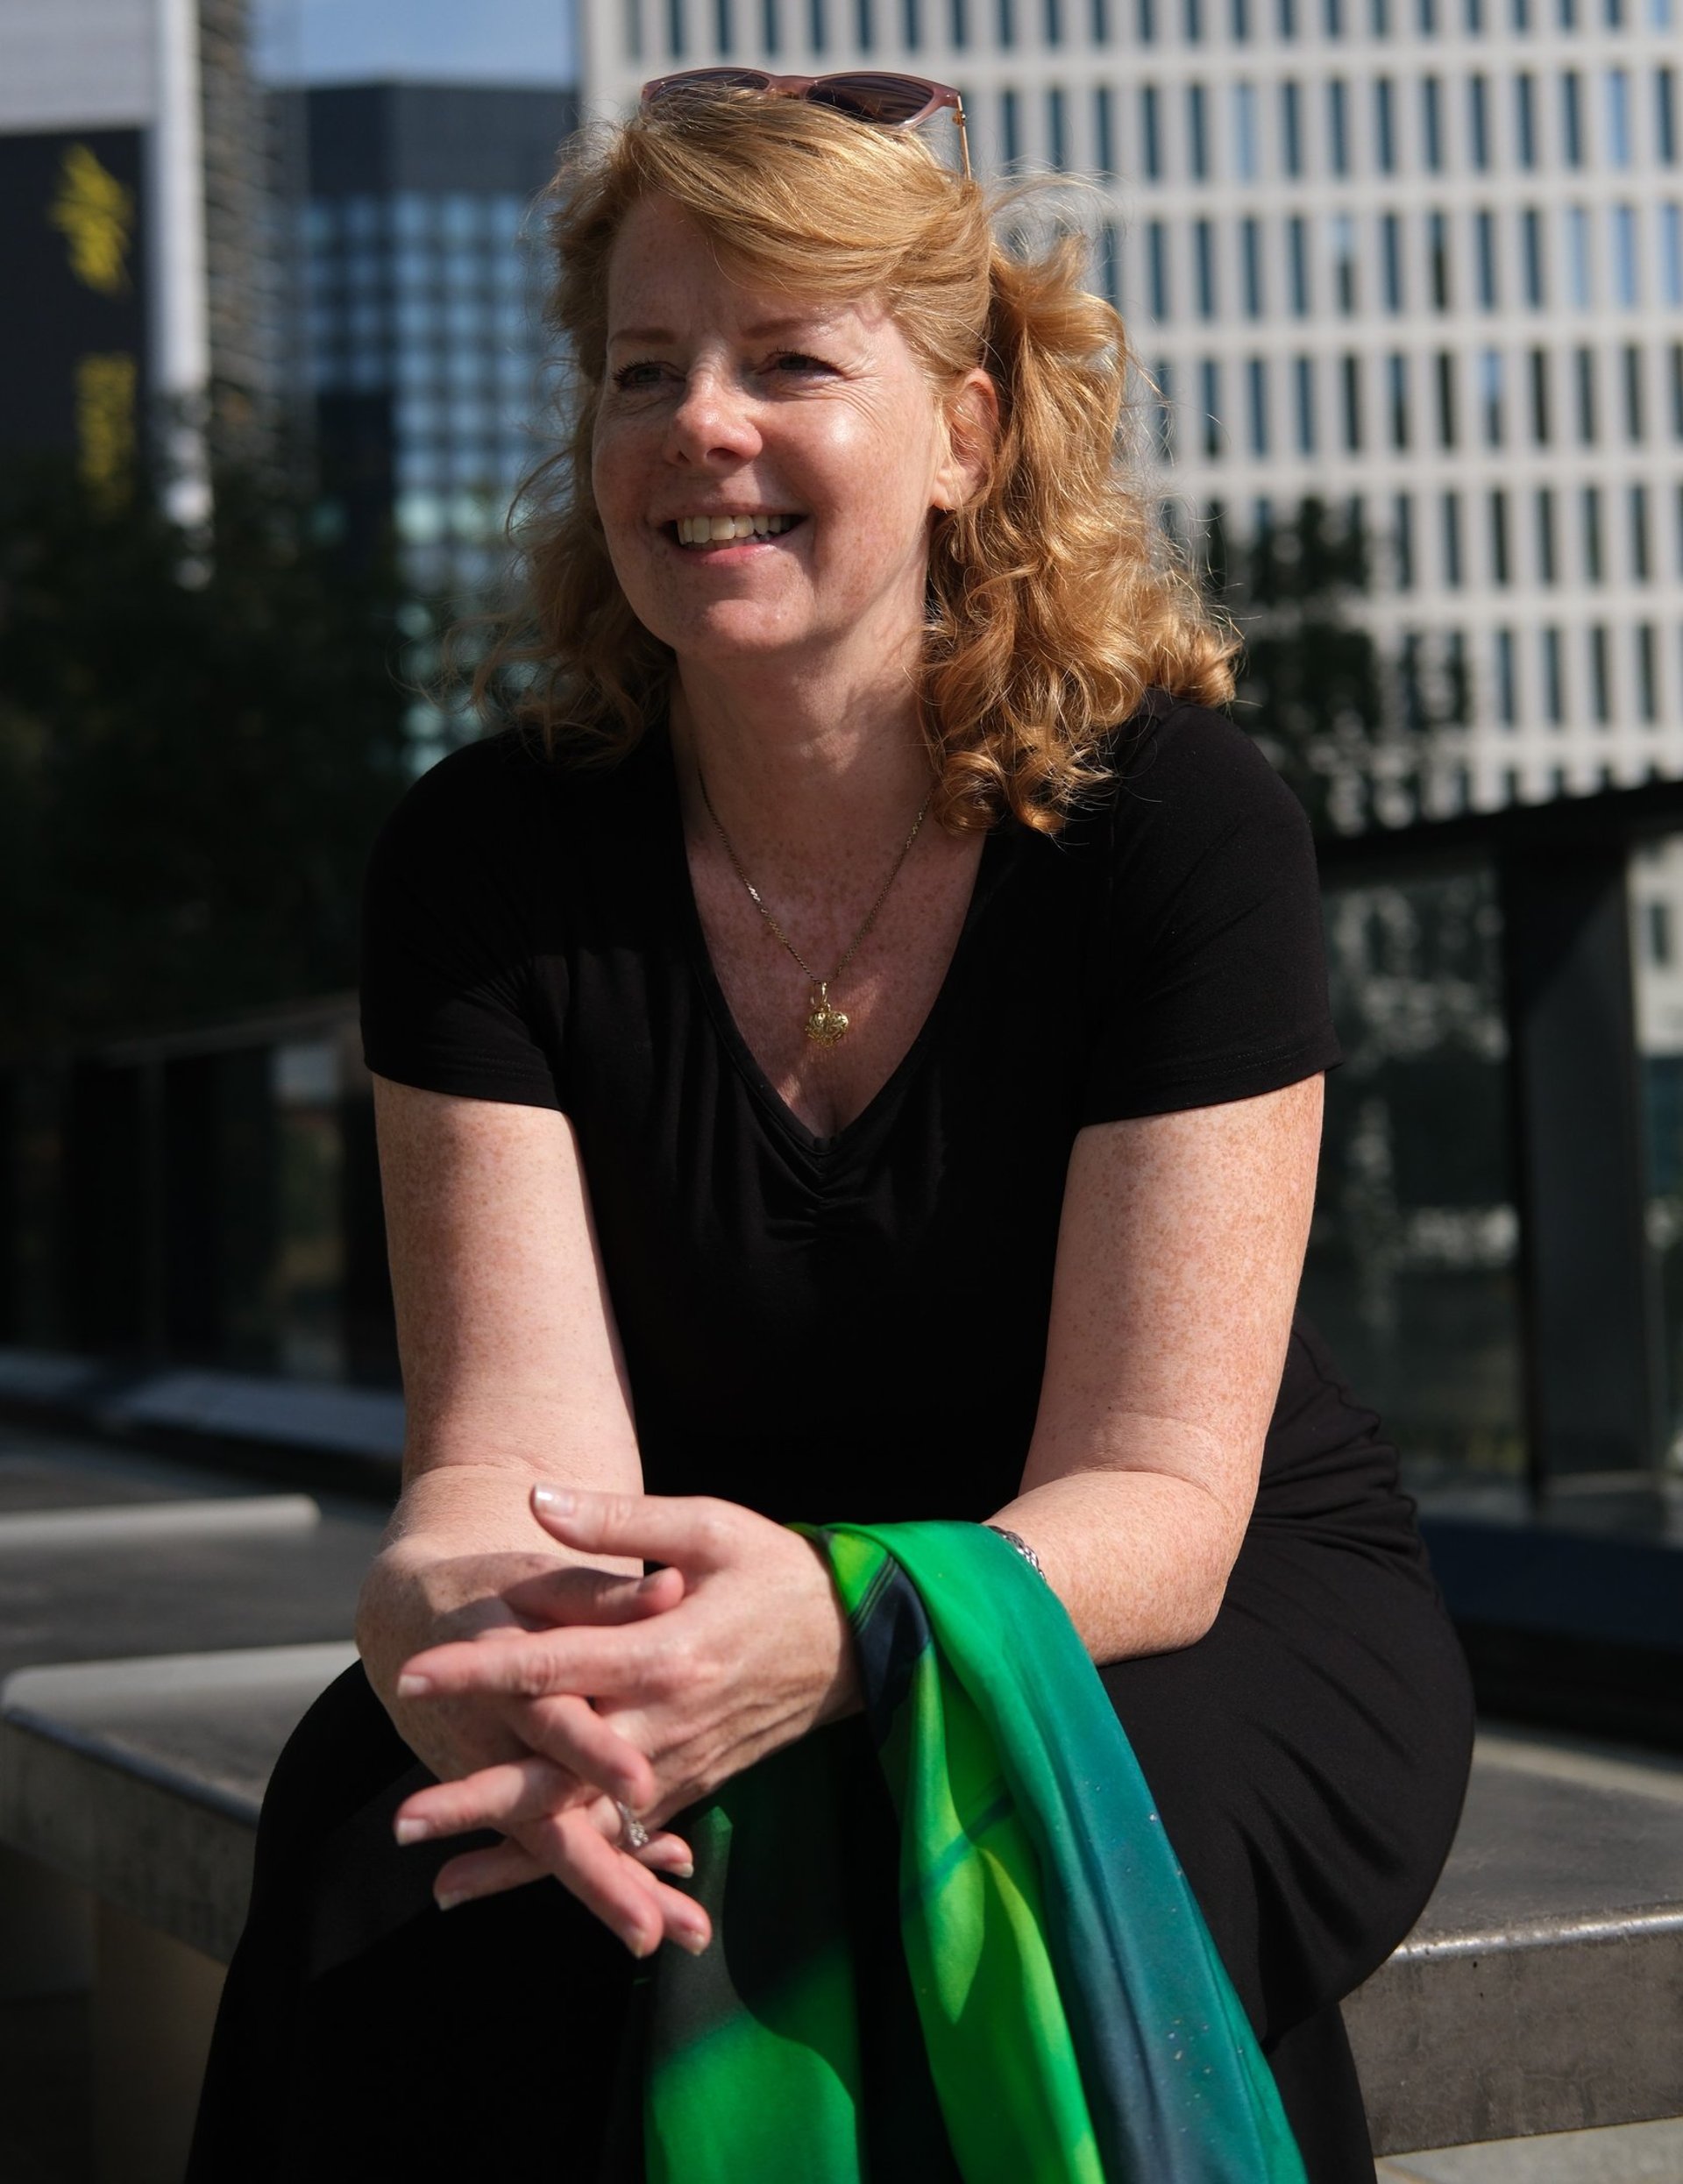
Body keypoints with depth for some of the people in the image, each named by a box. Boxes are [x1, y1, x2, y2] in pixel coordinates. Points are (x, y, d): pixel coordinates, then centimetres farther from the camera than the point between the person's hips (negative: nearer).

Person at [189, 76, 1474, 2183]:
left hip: (1217, 1618, -1)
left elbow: (1153, 1498, -21)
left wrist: (836, 1625, -44)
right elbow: (514, 1443, -17)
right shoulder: (487, 857, -8)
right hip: (690, 1619, 2)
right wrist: (461, 1632, -43)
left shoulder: (1178, 821, -16)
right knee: (391, 1838, -29)